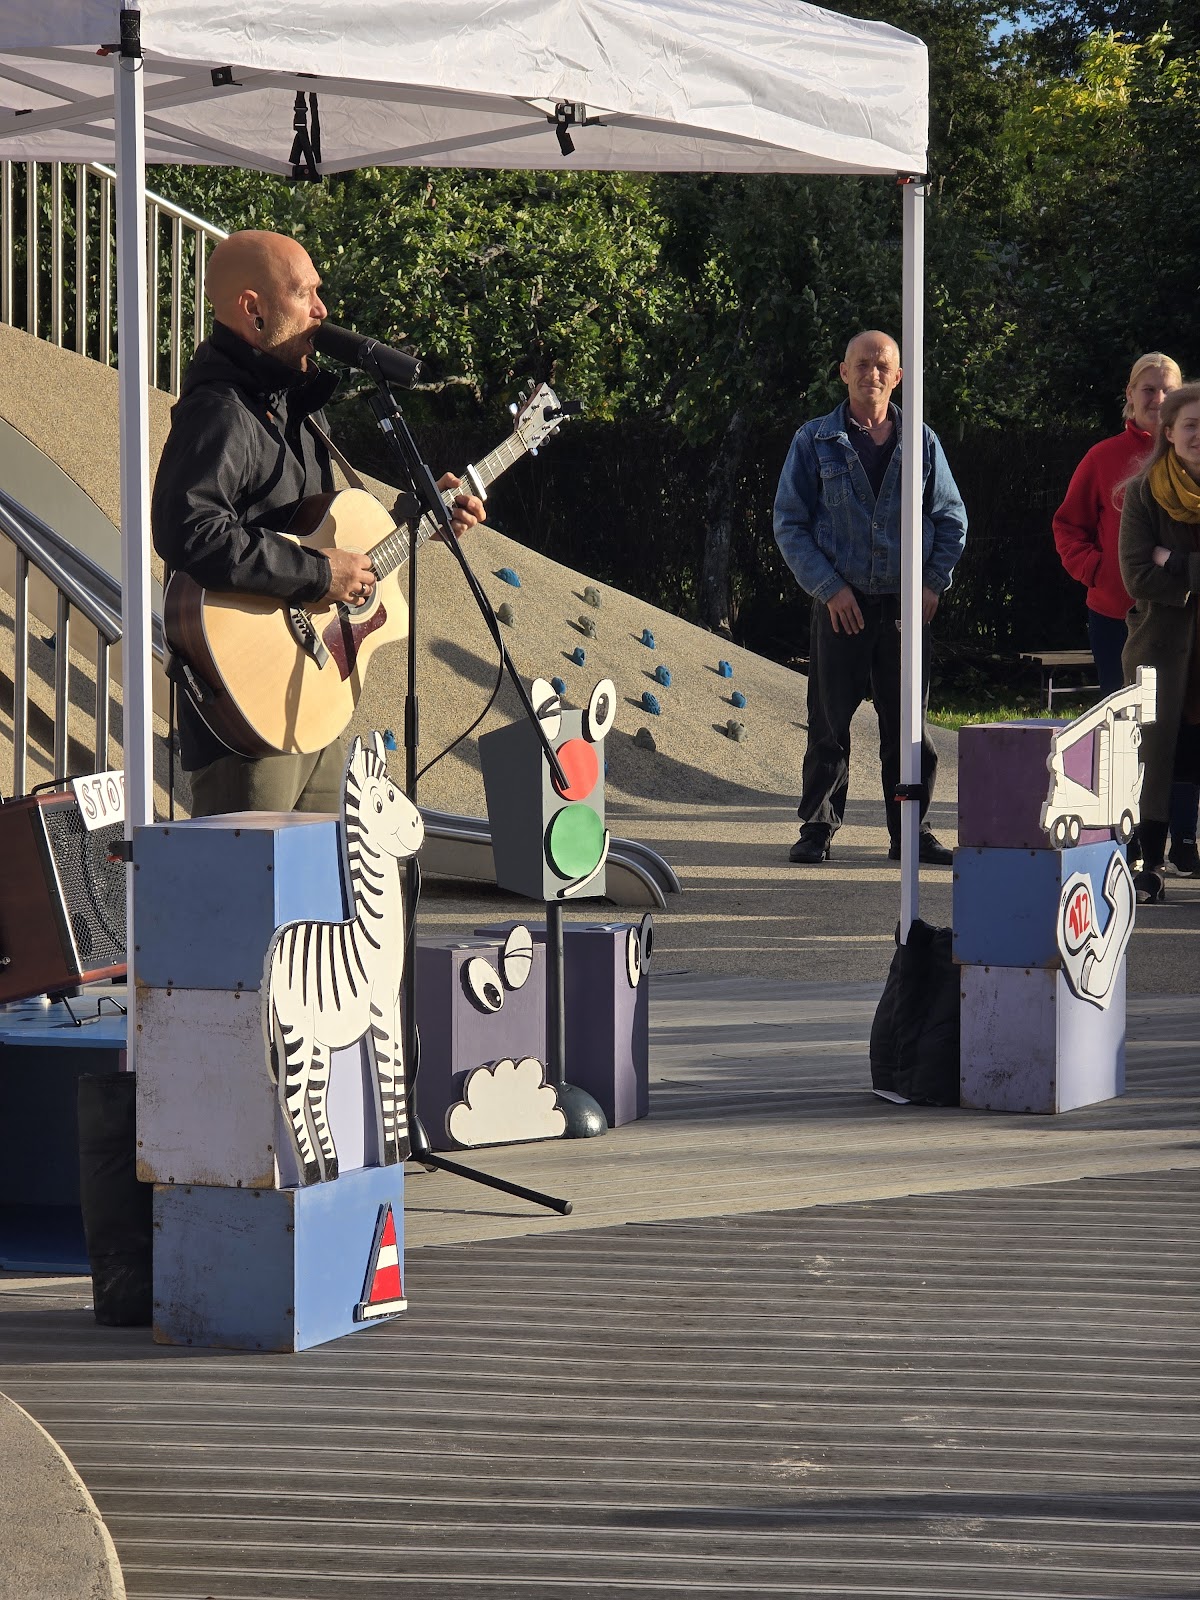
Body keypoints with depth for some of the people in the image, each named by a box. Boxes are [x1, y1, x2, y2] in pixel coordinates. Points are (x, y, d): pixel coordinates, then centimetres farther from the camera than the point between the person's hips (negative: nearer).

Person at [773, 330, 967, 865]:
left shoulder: (921, 443, 9)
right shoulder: (815, 442, 3)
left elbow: (952, 519, 13)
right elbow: (789, 522, 1)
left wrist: (934, 582, -1)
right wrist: (828, 586, -9)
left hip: (905, 603, 2)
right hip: (841, 603, -2)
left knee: (907, 721, 4)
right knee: (829, 722, 0)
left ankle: (911, 830, 10)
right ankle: (817, 830, 7)